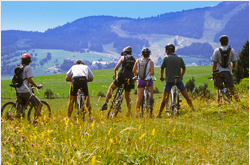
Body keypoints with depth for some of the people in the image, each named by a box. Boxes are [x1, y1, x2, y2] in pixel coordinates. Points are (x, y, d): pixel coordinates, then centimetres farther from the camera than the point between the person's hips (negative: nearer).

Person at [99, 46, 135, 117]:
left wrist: (114, 75, 22)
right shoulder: (134, 60, 19)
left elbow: (116, 68, 5)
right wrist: (134, 81, 22)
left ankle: (105, 104, 0)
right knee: (127, 95, 16)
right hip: (130, 78, 3)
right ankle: (129, 112, 12)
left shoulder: (123, 57, 10)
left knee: (110, 88, 11)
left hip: (122, 76, -3)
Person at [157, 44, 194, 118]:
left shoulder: (166, 58, -4)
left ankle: (160, 113, 7)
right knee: (186, 96, 7)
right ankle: (193, 109, 6)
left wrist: (161, 77, 20)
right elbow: (184, 68, 12)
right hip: (179, 80, 2)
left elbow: (162, 68, 4)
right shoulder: (179, 58, 3)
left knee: (164, 98, 4)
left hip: (169, 80, -2)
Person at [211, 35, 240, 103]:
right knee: (231, 87, 8)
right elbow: (234, 63, 3)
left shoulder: (217, 50, -7)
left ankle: (219, 102, 5)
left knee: (218, 88, 12)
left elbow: (214, 64, -7)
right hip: (228, 71, 1)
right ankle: (237, 99, -16)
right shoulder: (231, 50, -2)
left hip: (219, 72, -1)